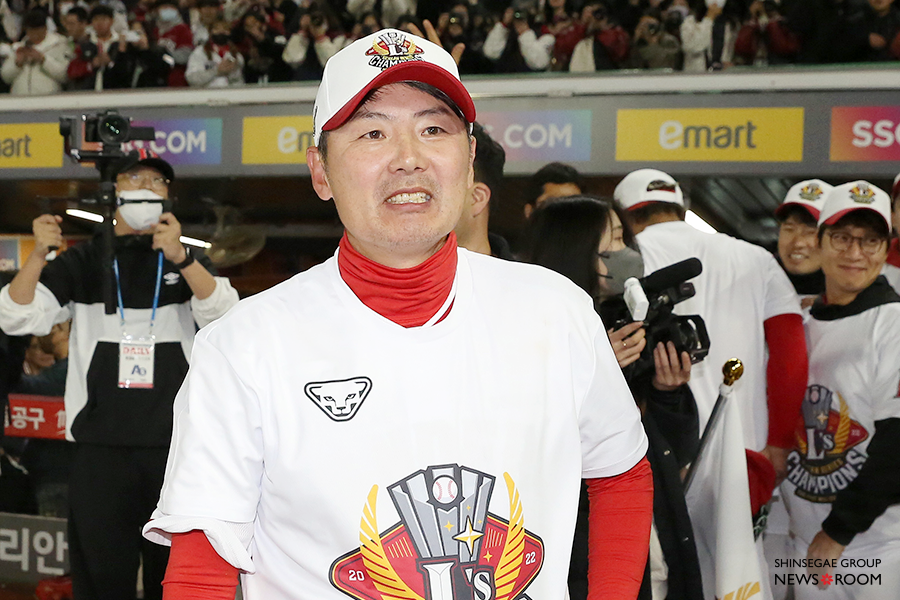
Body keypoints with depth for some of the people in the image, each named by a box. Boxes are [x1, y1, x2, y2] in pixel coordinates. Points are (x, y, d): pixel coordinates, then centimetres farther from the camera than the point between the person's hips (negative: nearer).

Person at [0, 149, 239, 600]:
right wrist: (38, 254, -20)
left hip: (174, 444, 0)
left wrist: (179, 257, -28)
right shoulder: (83, 262, 7)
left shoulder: (187, 261, 7)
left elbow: (225, 315, -12)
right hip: (100, 447, 0)